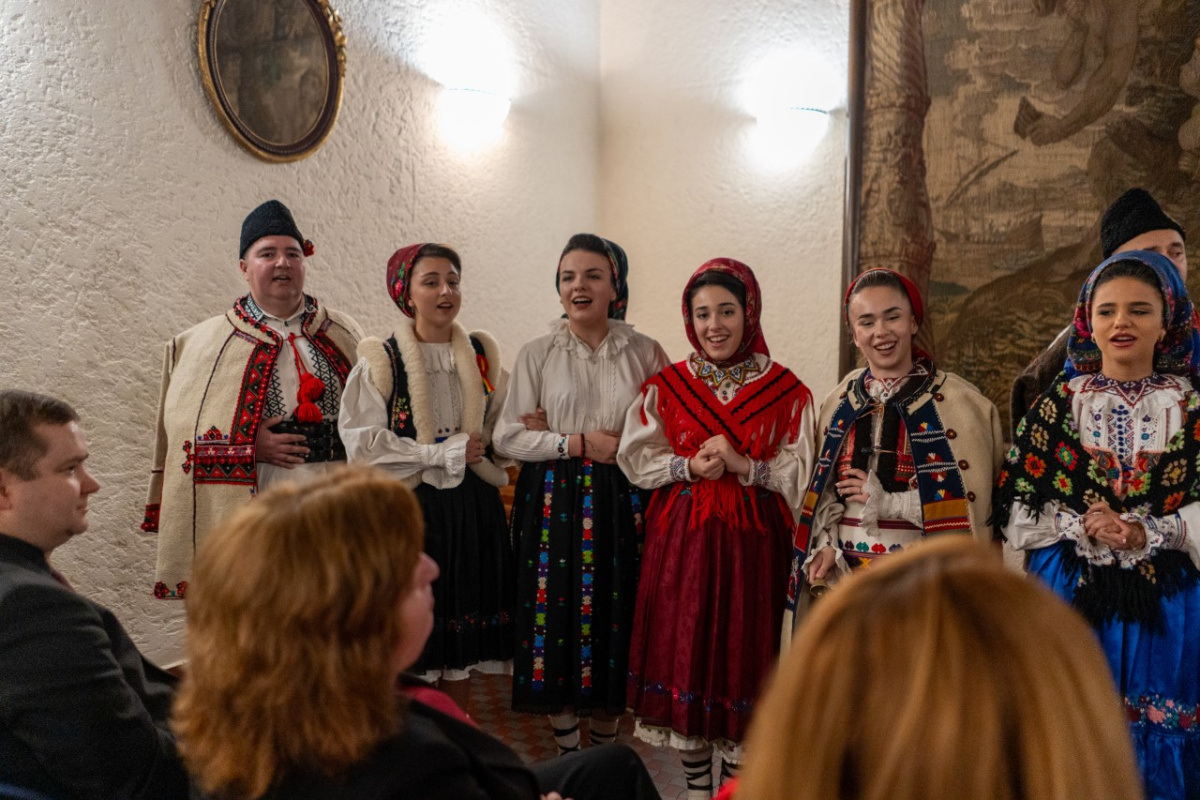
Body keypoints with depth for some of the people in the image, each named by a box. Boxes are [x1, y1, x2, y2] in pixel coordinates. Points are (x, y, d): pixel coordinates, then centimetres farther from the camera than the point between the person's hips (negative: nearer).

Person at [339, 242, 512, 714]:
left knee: (463, 636, 9)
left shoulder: (481, 356, 9)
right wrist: (444, 452, -12)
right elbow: (362, 443, -12)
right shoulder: (380, 362, -3)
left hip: (473, 509, 4)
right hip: (410, 510, -3)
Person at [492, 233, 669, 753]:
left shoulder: (645, 353, 5)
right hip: (553, 504, 0)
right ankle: (567, 753, 21)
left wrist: (588, 437, -9)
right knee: (558, 610, 2)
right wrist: (578, 443, -12)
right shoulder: (537, 355, 4)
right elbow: (507, 437, -1)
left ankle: (604, 750, 22)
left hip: (622, 504, 0)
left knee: (614, 615, 4)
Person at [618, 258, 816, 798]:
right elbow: (635, 459, 2)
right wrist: (688, 467, -14)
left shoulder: (785, 391, -1)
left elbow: (797, 472, -3)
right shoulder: (666, 387, 5)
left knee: (743, 650, 3)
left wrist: (743, 466, -18)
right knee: (684, 650, 5)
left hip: (752, 542, -1)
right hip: (681, 540, 2)